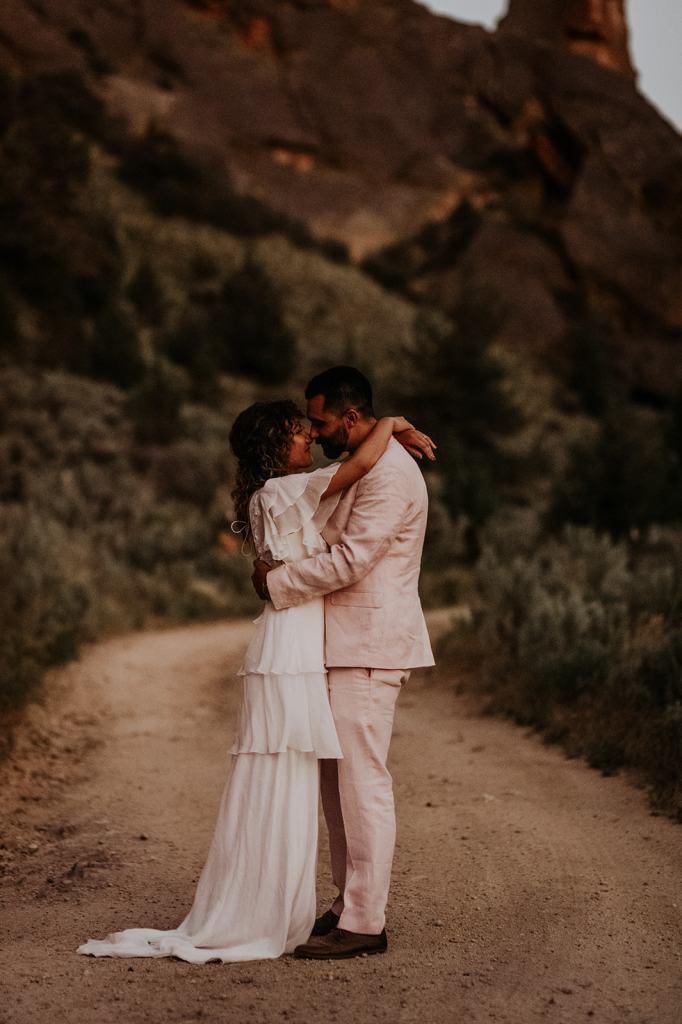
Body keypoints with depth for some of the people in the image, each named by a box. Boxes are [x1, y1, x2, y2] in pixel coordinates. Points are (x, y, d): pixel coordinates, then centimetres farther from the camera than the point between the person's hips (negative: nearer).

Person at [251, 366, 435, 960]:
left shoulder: (389, 472, -15)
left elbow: (350, 560, -21)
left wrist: (277, 583, -11)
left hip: (369, 649, -11)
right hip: (348, 645, 11)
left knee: (363, 783, -8)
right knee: (338, 780, 13)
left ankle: (365, 924, -4)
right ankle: (350, 905, 20)